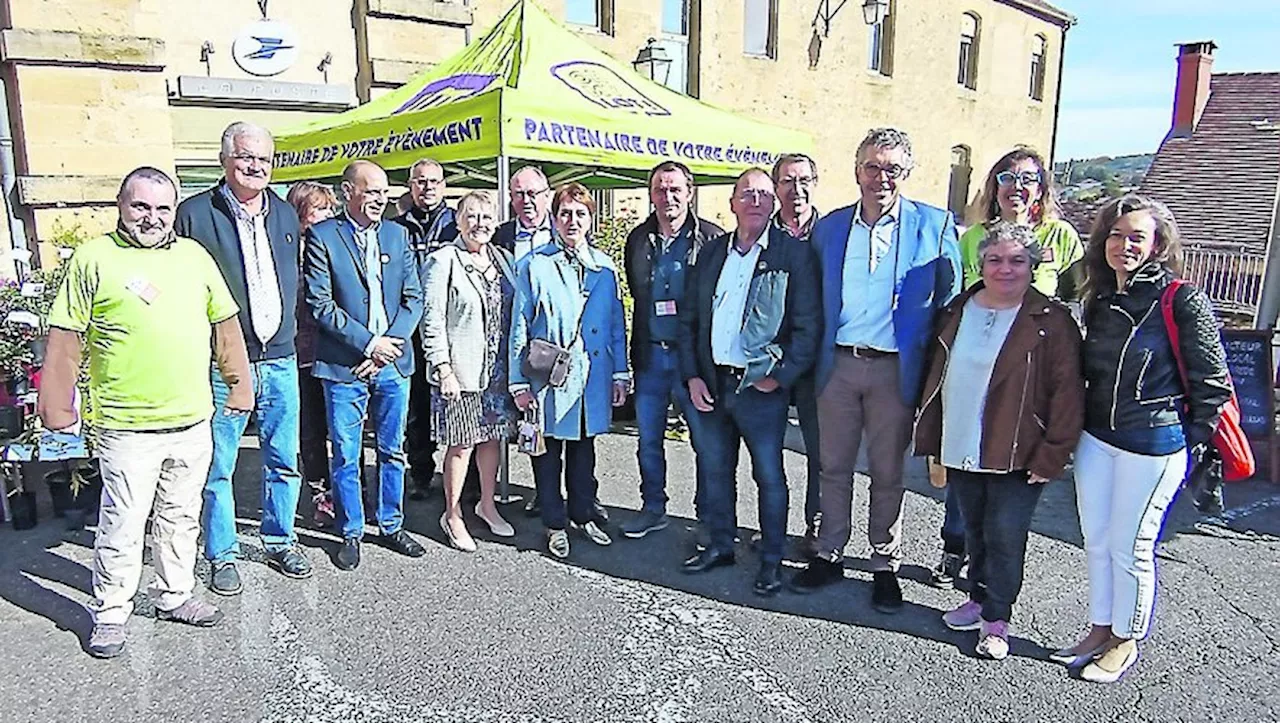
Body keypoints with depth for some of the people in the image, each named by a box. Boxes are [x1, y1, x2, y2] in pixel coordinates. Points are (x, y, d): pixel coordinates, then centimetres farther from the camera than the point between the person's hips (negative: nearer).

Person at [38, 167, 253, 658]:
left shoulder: (194, 255, 9)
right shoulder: (93, 259, -3)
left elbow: (225, 324, 14)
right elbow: (66, 340, -2)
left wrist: (239, 384, 14)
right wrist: (57, 405, -3)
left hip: (193, 421, 4)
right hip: (126, 427, -4)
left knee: (181, 517, 17)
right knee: (123, 524, 3)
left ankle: (175, 596, 33)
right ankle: (110, 615, 21)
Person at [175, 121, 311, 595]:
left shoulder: (285, 215, 12)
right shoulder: (194, 215, -4)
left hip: (280, 361, 4)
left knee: (284, 462, 12)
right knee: (218, 467, 5)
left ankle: (280, 542, 28)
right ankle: (222, 557, 21)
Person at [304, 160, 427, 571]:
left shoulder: (398, 235, 9)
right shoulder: (322, 236, -3)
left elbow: (413, 298, 6)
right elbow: (319, 303, -9)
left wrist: (390, 345, -7)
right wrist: (368, 343, -14)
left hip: (393, 364, 4)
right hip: (344, 366, -3)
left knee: (393, 452, 13)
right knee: (346, 458, 6)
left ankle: (392, 526, 28)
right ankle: (351, 534, 22)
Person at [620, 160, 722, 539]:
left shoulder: (711, 239, -4)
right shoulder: (638, 240, 10)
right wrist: (636, 353, 14)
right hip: (650, 354, 4)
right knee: (648, 439, 11)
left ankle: (709, 515, 19)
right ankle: (653, 508, 27)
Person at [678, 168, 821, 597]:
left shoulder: (793, 255, -4)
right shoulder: (712, 255, 11)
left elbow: (808, 326, -7)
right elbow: (690, 319, 13)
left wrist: (780, 377, -11)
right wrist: (692, 376, 4)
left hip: (761, 386, -5)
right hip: (711, 384, 5)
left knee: (769, 476, 5)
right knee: (715, 470, 15)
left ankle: (771, 561, 19)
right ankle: (720, 546, 32)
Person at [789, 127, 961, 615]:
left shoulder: (934, 225, -2)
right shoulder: (829, 226, 7)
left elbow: (950, 296, 2)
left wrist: (932, 355, -2)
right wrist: (811, 354, 8)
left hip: (895, 369, -2)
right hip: (837, 364, 3)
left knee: (888, 473, 9)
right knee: (833, 465, 12)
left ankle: (885, 565, 25)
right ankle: (828, 555, 27)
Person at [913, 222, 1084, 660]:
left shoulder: (1052, 323, -10)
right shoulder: (957, 312, 6)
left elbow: (1067, 396, -11)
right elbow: (935, 380, 11)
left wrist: (1050, 458, -14)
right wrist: (932, 442, 10)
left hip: (1016, 458, -5)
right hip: (961, 452, 5)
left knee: (1004, 537, 3)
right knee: (975, 532, 18)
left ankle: (996, 620, 19)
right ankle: (979, 599, 36)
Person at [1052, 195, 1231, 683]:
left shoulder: (1182, 301, -13)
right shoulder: (1100, 300, 7)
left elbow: (1213, 382, -9)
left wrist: (1190, 441, -7)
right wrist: (1076, 428, 14)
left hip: (1153, 446, -6)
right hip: (1094, 439, 6)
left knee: (1131, 547, 5)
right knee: (1096, 542, 15)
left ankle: (1125, 641, 25)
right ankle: (1099, 631, 31)